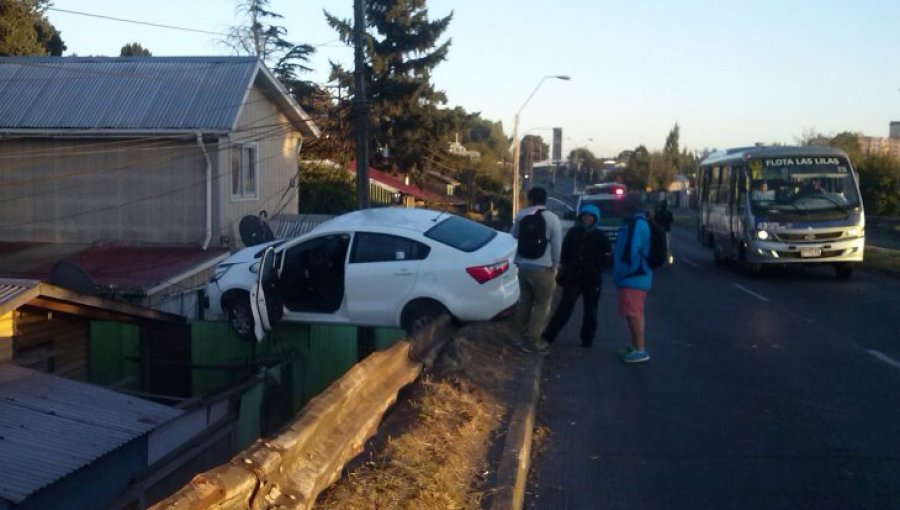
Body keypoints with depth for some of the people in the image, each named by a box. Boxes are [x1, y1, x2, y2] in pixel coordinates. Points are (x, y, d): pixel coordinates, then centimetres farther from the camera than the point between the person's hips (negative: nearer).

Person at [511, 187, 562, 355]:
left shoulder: (522, 215, 5)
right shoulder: (552, 218, -9)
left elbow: (514, 235, 21)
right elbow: (557, 244, -8)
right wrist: (554, 265, 5)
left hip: (523, 266, 5)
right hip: (542, 268, -5)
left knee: (524, 303, 16)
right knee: (542, 304, 3)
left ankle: (522, 337, 22)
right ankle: (533, 340, 0)